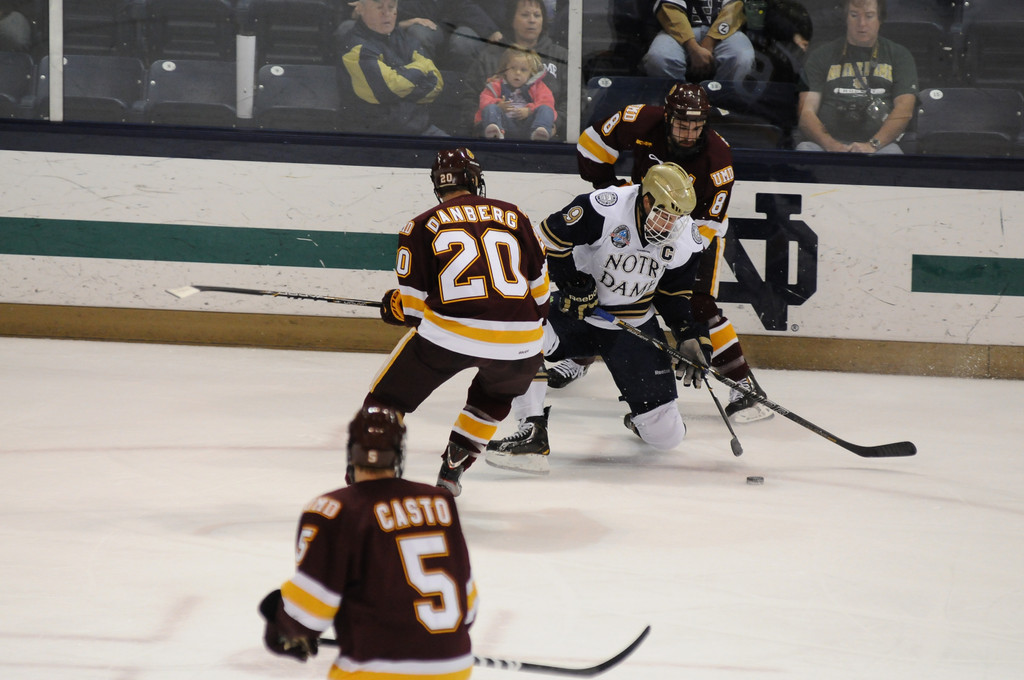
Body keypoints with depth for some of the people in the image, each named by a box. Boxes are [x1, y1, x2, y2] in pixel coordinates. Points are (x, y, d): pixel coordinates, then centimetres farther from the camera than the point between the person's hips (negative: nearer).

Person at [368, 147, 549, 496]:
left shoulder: (422, 226, 10)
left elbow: (412, 304, 9)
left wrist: (393, 306, 31)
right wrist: (537, 316, 41)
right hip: (519, 339, 3)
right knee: (494, 394, 33)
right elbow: (538, 282, 23)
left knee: (389, 395, 19)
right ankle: (452, 469, 27)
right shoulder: (513, 216, 16)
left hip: (449, 332, -3)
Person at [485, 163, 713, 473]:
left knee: (667, 435, -2)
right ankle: (532, 433, -25)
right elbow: (551, 236, -16)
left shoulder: (687, 240, -9)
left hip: (634, 327, 2)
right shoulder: (605, 208, -25)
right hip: (578, 308, -2)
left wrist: (690, 335, -6)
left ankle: (642, 417, 37)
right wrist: (572, 282, -21)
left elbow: (674, 294, 4)